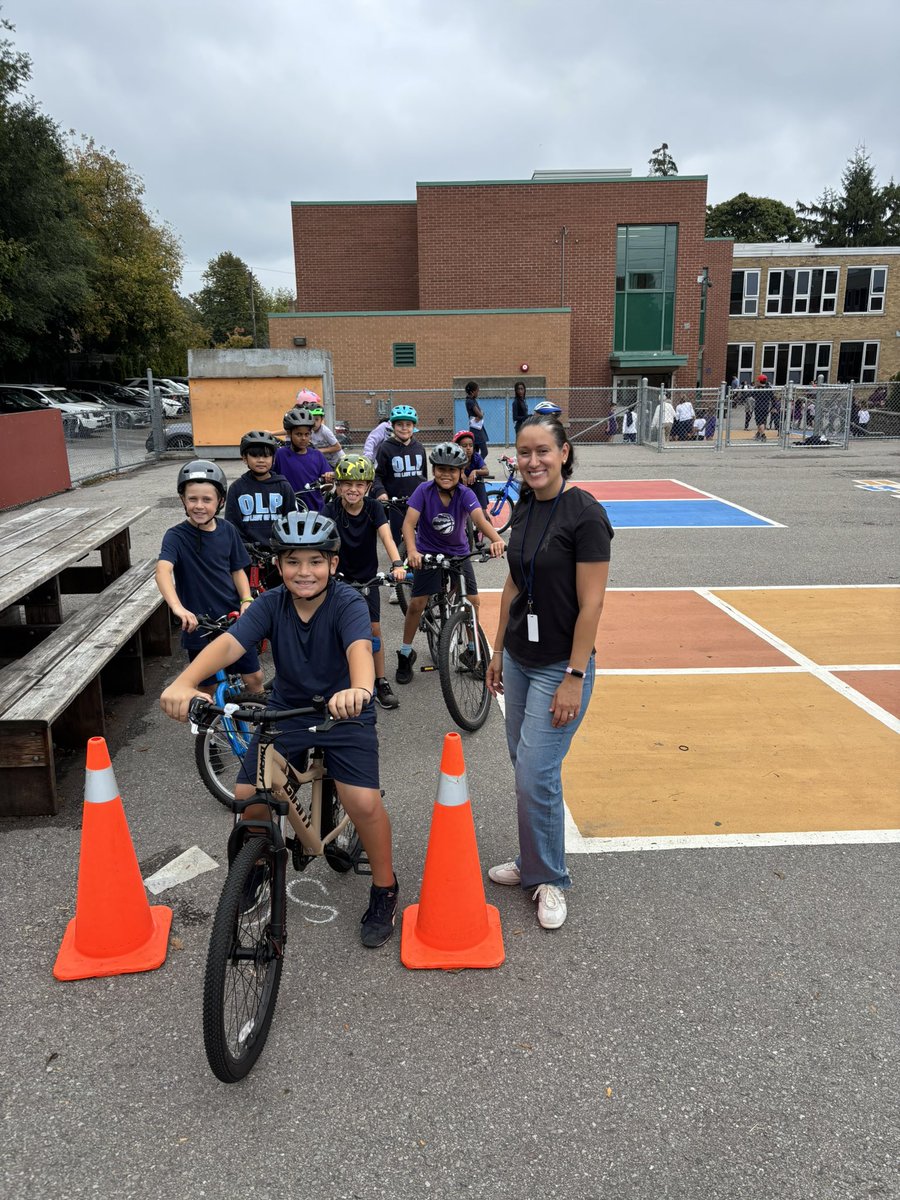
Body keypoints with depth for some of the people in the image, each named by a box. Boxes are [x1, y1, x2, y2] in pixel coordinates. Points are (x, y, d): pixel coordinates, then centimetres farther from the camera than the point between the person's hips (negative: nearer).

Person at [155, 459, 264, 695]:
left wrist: (246, 600, -10)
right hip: (199, 627, -3)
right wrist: (177, 608, -49)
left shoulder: (227, 531, -2)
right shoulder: (177, 536, -15)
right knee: (209, 690, 10)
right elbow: (162, 570, -32)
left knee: (254, 678, 10)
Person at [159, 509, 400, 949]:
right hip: (286, 711, 4)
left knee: (363, 802, -19)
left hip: (343, 713, -3)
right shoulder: (271, 604, -11)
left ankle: (384, 889, 9)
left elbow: (359, 648, -40)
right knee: (248, 798, -6)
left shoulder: (347, 603, -20)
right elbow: (229, 643, -27)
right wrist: (183, 683, -47)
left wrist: (359, 689, -64)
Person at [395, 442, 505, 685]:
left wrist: (496, 539, -54)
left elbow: (480, 519, -33)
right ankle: (406, 654, 11)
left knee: (472, 601, -4)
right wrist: (411, 551, -48)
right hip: (428, 552, -2)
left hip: (458, 553, 2)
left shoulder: (465, 494, -17)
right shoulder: (424, 491, -19)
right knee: (417, 603, -9)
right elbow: (409, 522, -28)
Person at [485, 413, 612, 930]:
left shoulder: (585, 514, -17)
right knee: (524, 765, 15)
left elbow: (592, 603, -18)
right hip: (520, 659, 7)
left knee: (537, 773, -4)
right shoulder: (524, 507, 6)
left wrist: (574, 678, -19)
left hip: (560, 665, -7)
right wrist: (498, 650, 14)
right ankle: (532, 862, 34)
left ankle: (550, 879, 18)